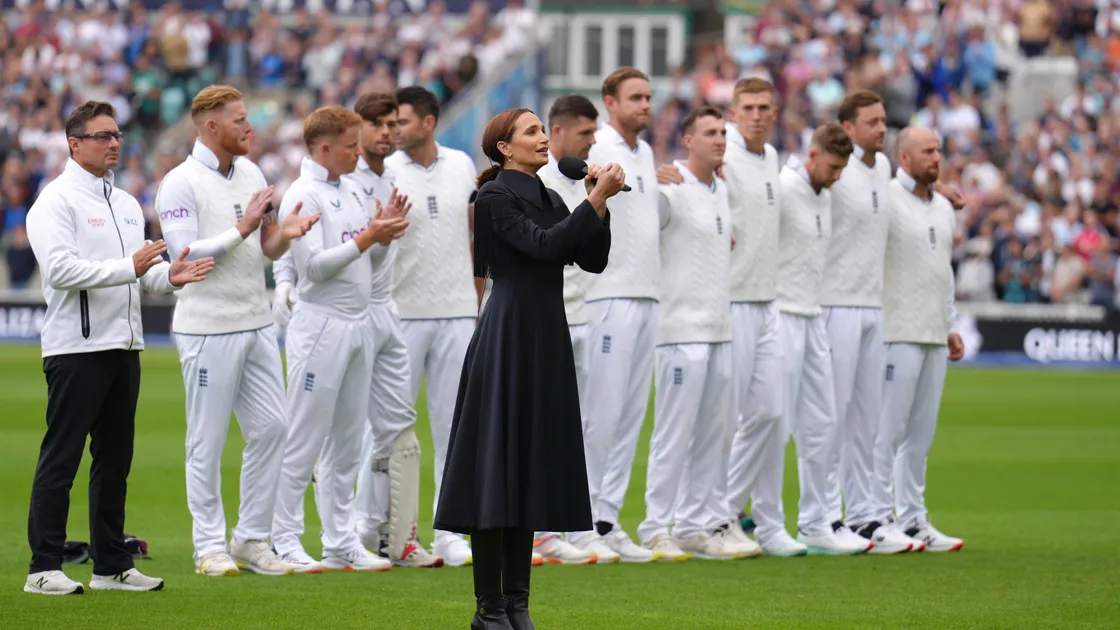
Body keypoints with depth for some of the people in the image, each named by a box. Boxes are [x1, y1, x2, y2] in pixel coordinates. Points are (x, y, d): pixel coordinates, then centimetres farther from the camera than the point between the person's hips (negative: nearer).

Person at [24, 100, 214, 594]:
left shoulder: (126, 204, 19)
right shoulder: (56, 201, -7)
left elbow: (143, 270, 19)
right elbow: (61, 269, -19)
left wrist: (168, 275, -4)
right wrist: (128, 268, -24)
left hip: (124, 346, 8)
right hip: (77, 346, -8)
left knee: (115, 459, 11)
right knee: (61, 459, -7)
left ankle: (111, 565, 18)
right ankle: (44, 568, -5)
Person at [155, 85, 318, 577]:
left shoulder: (251, 174, 12)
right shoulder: (181, 184, -9)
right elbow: (185, 254, -18)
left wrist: (284, 234, -6)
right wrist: (242, 229, -19)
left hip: (256, 323, 7)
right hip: (208, 327, -7)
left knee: (270, 427, 5)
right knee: (207, 441, -1)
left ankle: (252, 539, 15)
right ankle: (209, 546, 7)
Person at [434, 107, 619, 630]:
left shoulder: (551, 199, 16)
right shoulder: (494, 197, -8)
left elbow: (592, 261, 9)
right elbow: (543, 244, -21)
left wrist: (599, 202, -2)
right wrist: (596, 200, -22)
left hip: (547, 341, 8)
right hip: (508, 338, -8)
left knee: (532, 469, 8)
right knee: (499, 464, -7)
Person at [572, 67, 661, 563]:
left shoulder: (646, 154, 17)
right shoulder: (596, 150, -9)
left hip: (647, 295, 9)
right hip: (610, 296, -9)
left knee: (631, 414, 8)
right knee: (599, 412, -8)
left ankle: (607, 518, 12)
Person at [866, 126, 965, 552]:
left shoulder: (944, 207, 17)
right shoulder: (885, 200, -9)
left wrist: (951, 326, 20)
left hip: (934, 337, 8)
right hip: (898, 335, -8)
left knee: (921, 434, 9)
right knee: (889, 430, -7)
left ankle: (913, 519, 13)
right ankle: (879, 517, -5)